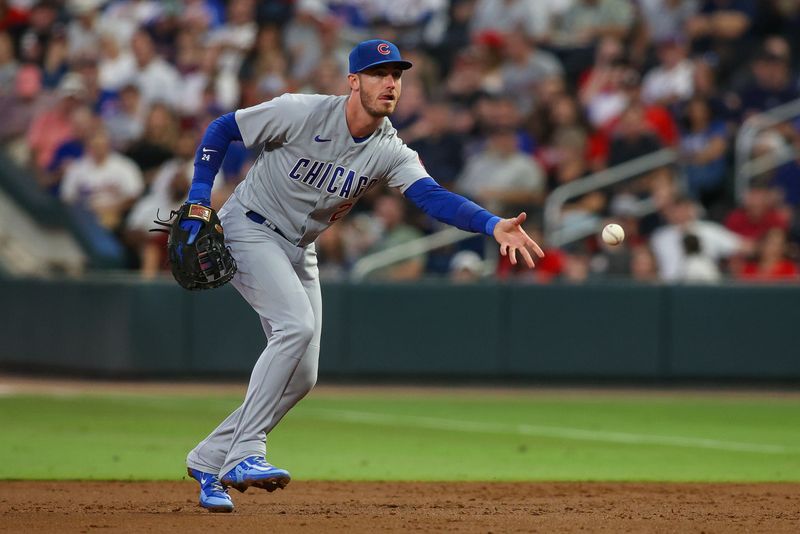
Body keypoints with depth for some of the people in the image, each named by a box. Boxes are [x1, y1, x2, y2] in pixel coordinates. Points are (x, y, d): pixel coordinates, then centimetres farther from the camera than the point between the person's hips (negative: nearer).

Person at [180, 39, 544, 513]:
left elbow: (433, 196, -27)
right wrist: (199, 200, -17)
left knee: (301, 377, 3)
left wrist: (494, 225, -44)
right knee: (297, 324, -28)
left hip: (300, 251, 6)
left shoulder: (390, 152, -10)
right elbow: (222, 130, -10)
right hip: (248, 229, -6)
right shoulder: (302, 113, -21)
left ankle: (210, 459, 16)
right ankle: (244, 453, -28)